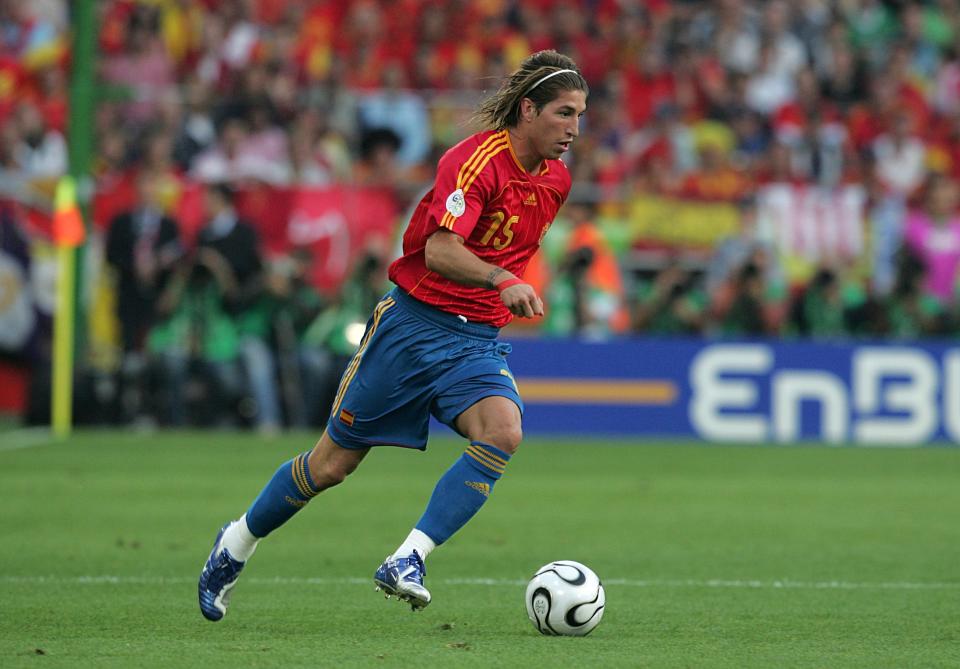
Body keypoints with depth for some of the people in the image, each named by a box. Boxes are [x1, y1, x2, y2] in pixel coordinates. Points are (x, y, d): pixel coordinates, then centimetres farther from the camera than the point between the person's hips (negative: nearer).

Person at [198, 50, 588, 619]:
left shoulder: (556, 180, 6)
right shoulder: (476, 160, -18)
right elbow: (440, 251, -31)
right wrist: (501, 281, -45)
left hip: (479, 338, 5)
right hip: (416, 321, -5)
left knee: (503, 432, -26)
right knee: (333, 463, 4)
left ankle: (407, 563, -25)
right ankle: (238, 543, 29)